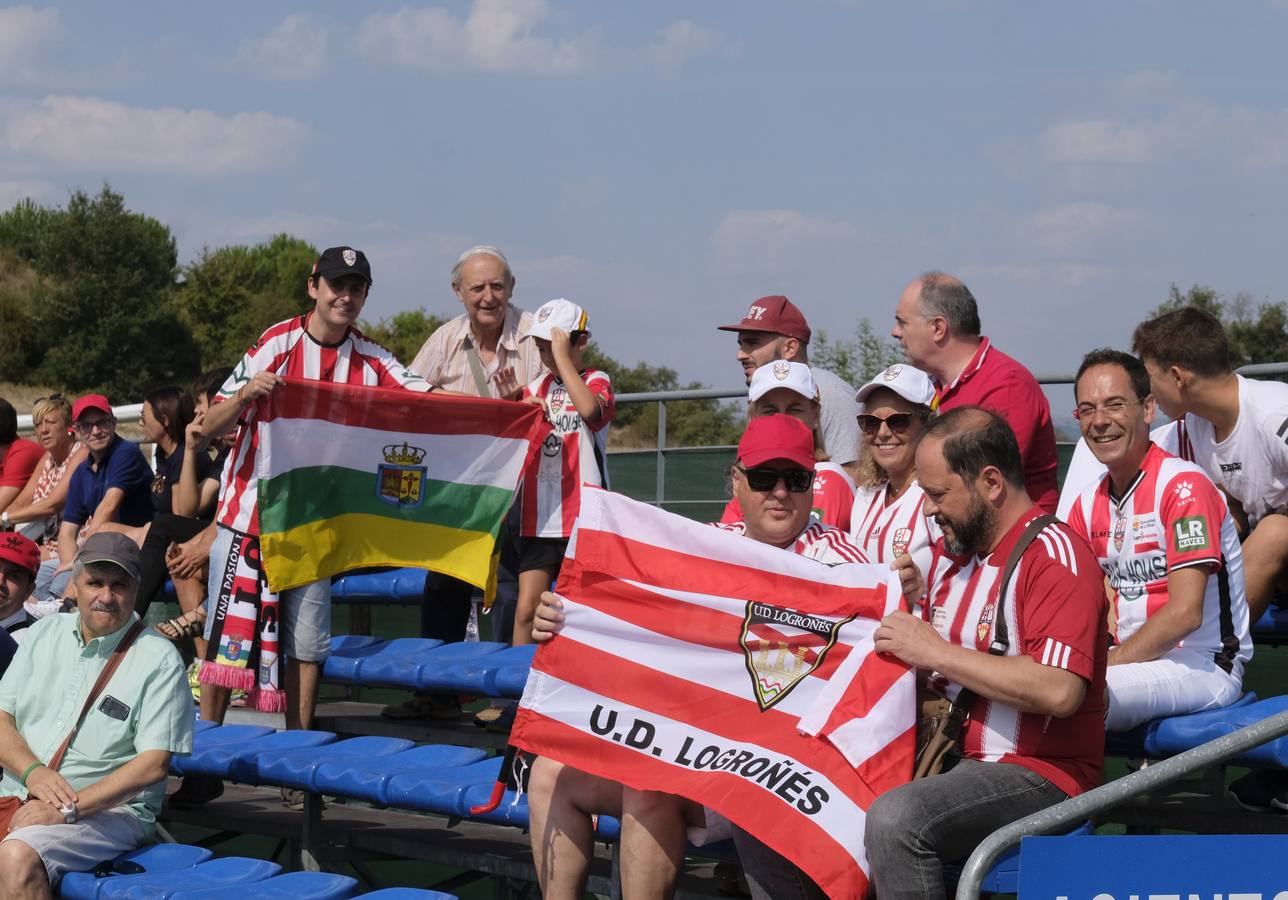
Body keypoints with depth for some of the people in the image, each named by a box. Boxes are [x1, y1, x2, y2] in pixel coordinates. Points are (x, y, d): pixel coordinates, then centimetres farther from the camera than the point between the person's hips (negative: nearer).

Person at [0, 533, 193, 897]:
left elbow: (154, 764, -10)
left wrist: (69, 808, -18)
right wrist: (33, 771, -10)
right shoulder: (44, 634, 15)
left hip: (107, 811, -5)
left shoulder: (157, 659, -3)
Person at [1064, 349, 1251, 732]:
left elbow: (1184, 613, -19)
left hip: (1204, 666, -7)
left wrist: (1101, 665, -20)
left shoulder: (1184, 485, -12)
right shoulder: (1088, 504, 11)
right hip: (1134, 656, 7)